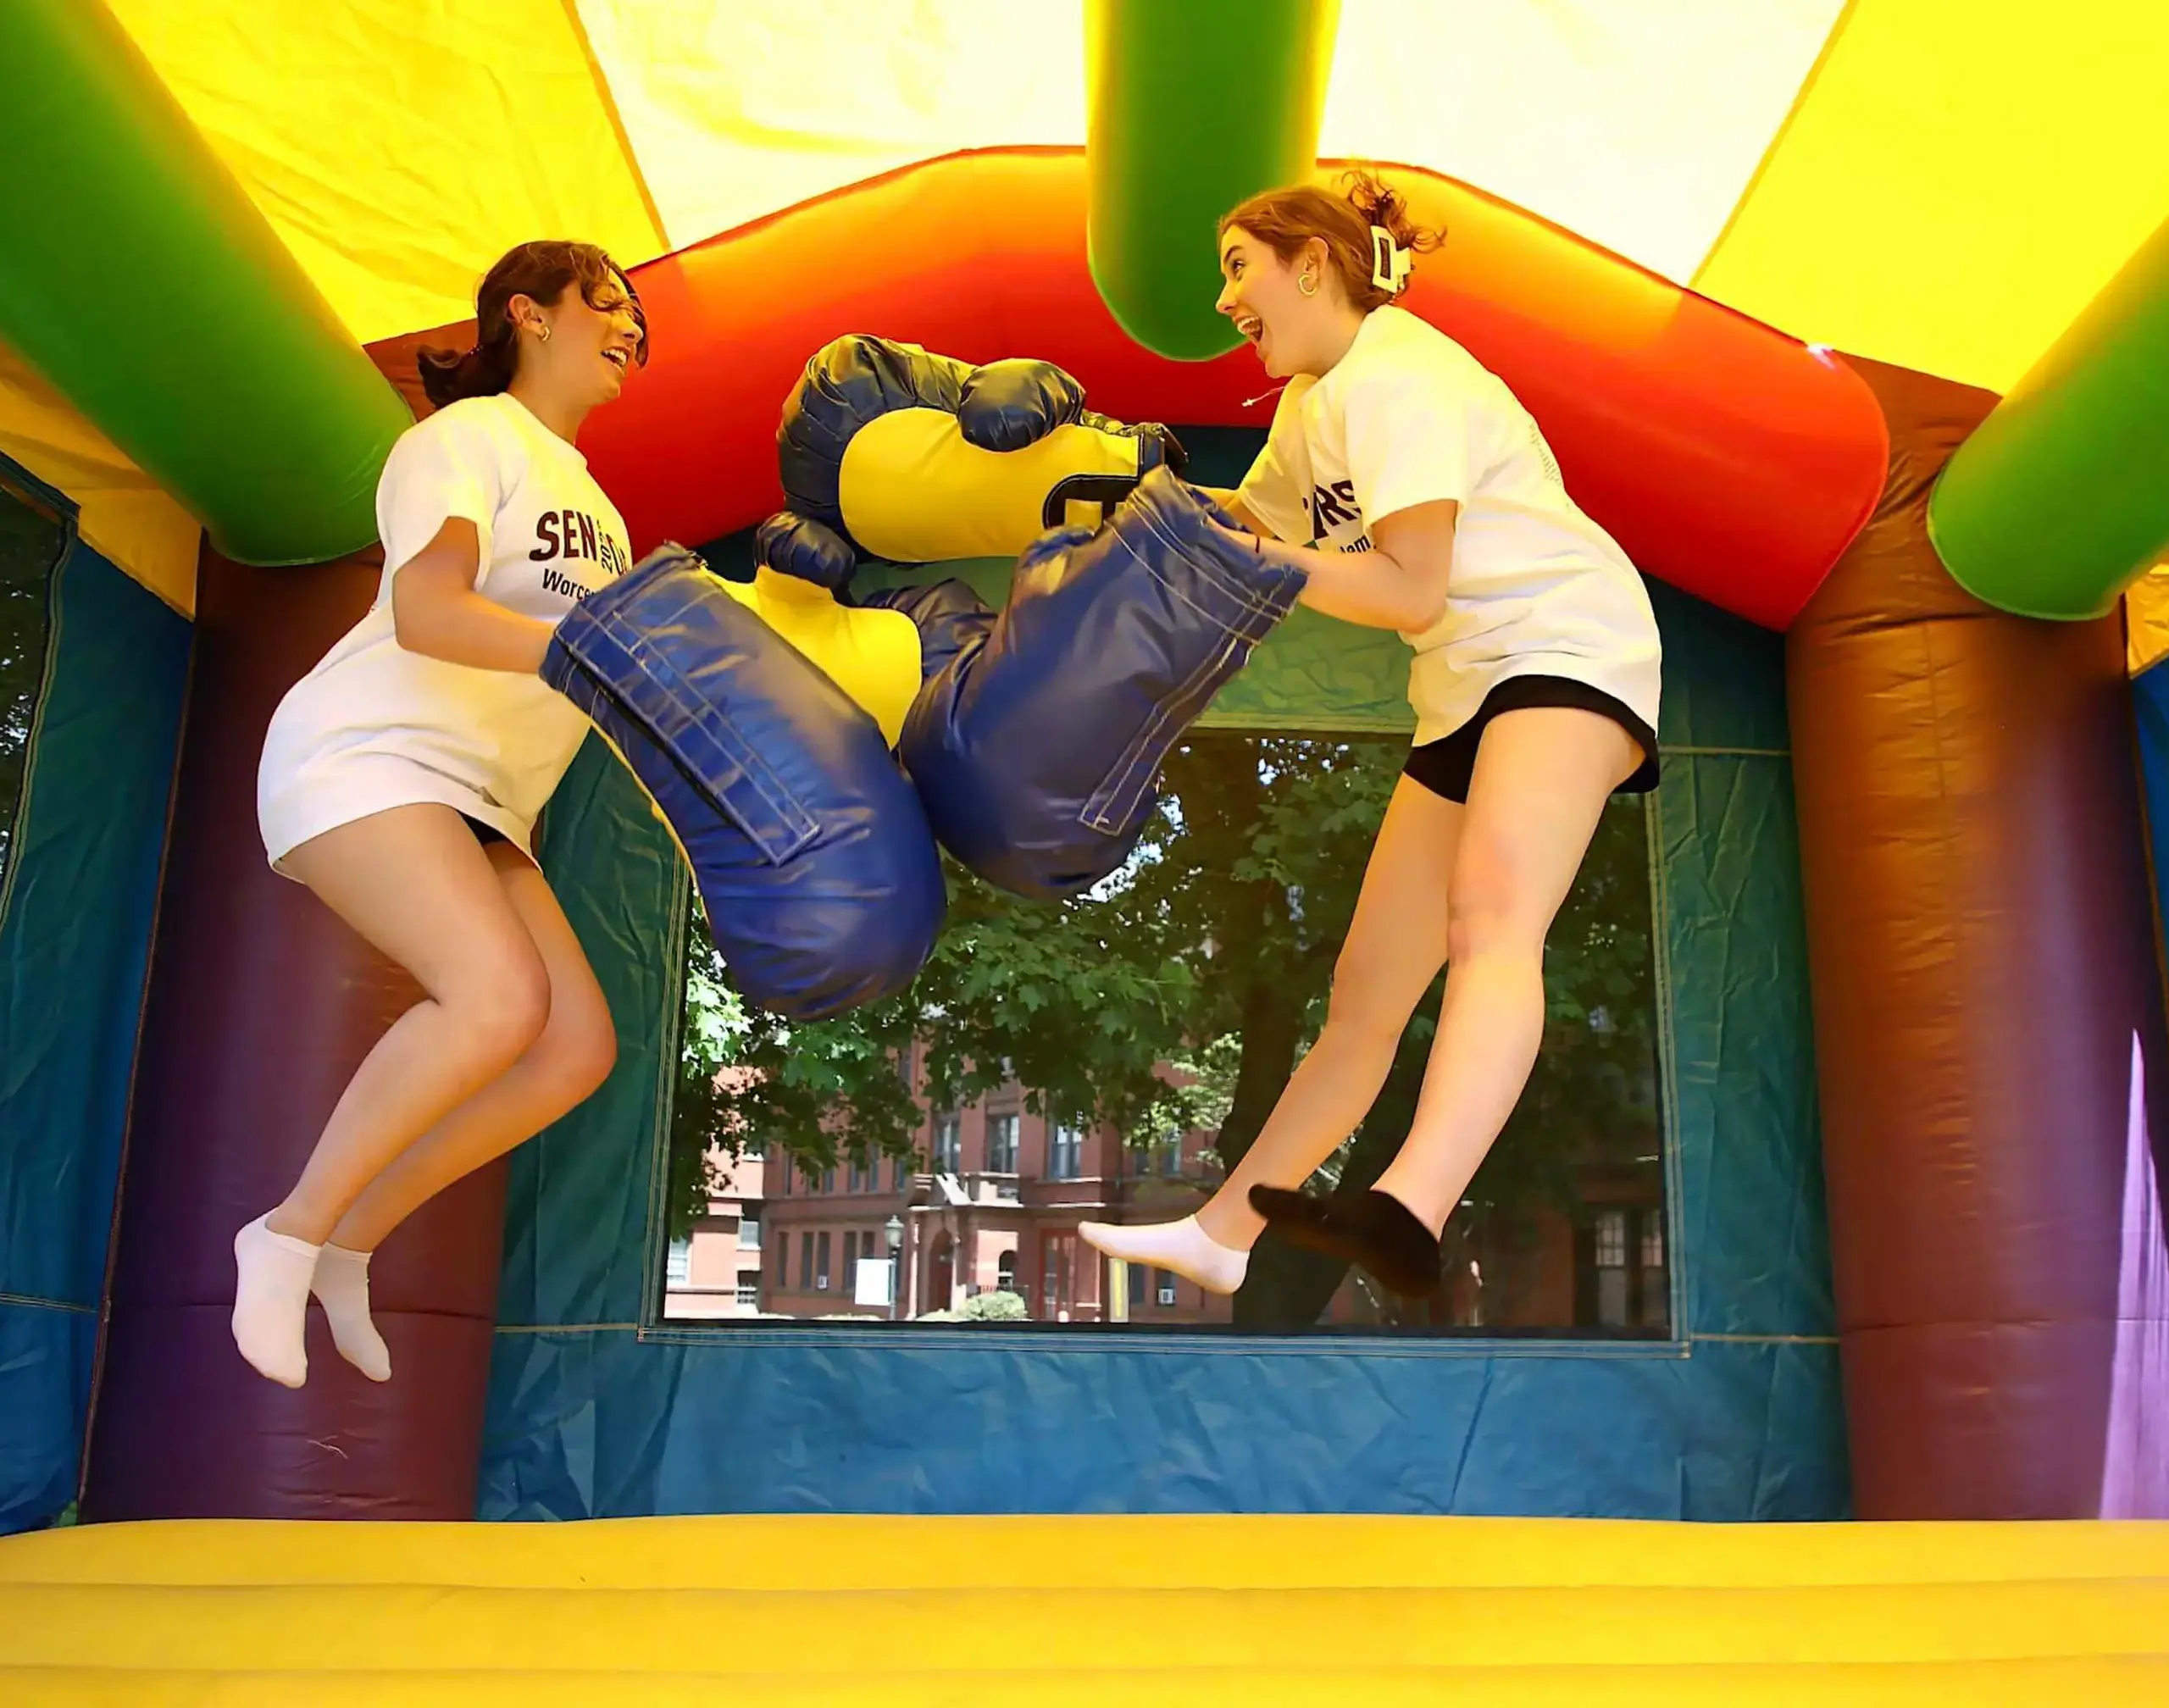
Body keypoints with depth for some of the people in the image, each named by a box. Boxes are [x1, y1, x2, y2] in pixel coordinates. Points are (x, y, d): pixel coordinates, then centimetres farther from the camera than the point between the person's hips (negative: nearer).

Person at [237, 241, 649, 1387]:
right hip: (364, 755, -9)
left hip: (473, 805, 9)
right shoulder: (466, 437, -6)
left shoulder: (592, 503, 21)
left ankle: (348, 1244, 6)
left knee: (579, 1046, -6)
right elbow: (425, 614, -24)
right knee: (501, 998, -31)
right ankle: (289, 1234, -14)